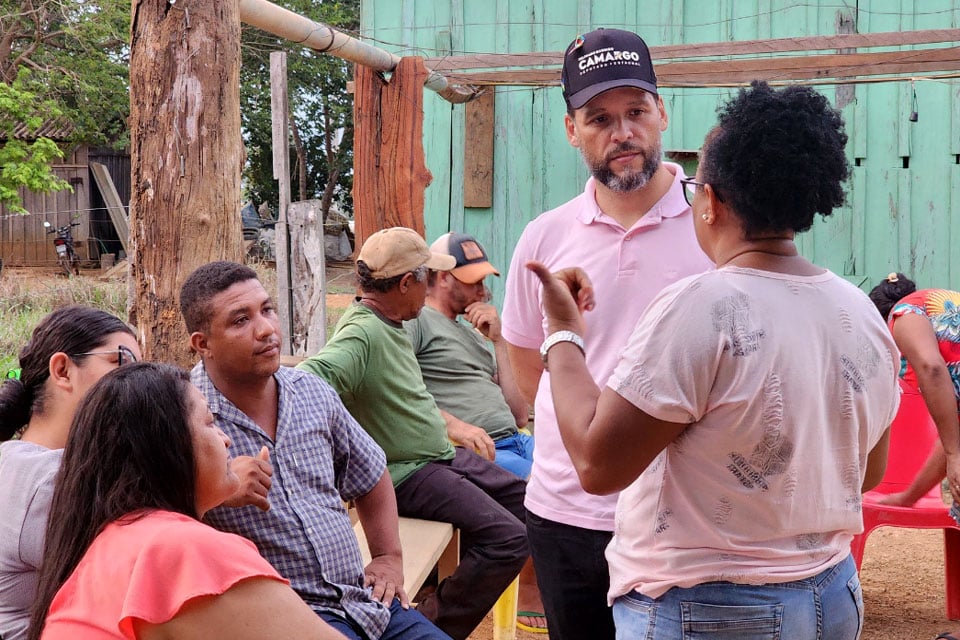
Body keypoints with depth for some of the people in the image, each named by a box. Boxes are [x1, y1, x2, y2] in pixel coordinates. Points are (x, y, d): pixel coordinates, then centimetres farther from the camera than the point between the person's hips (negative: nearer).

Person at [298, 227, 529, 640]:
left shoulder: (391, 324, 7)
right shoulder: (361, 335, -24)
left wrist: (448, 431, 15)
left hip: (441, 455, 10)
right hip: (407, 474, -10)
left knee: (524, 500, 15)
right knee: (508, 539, -19)